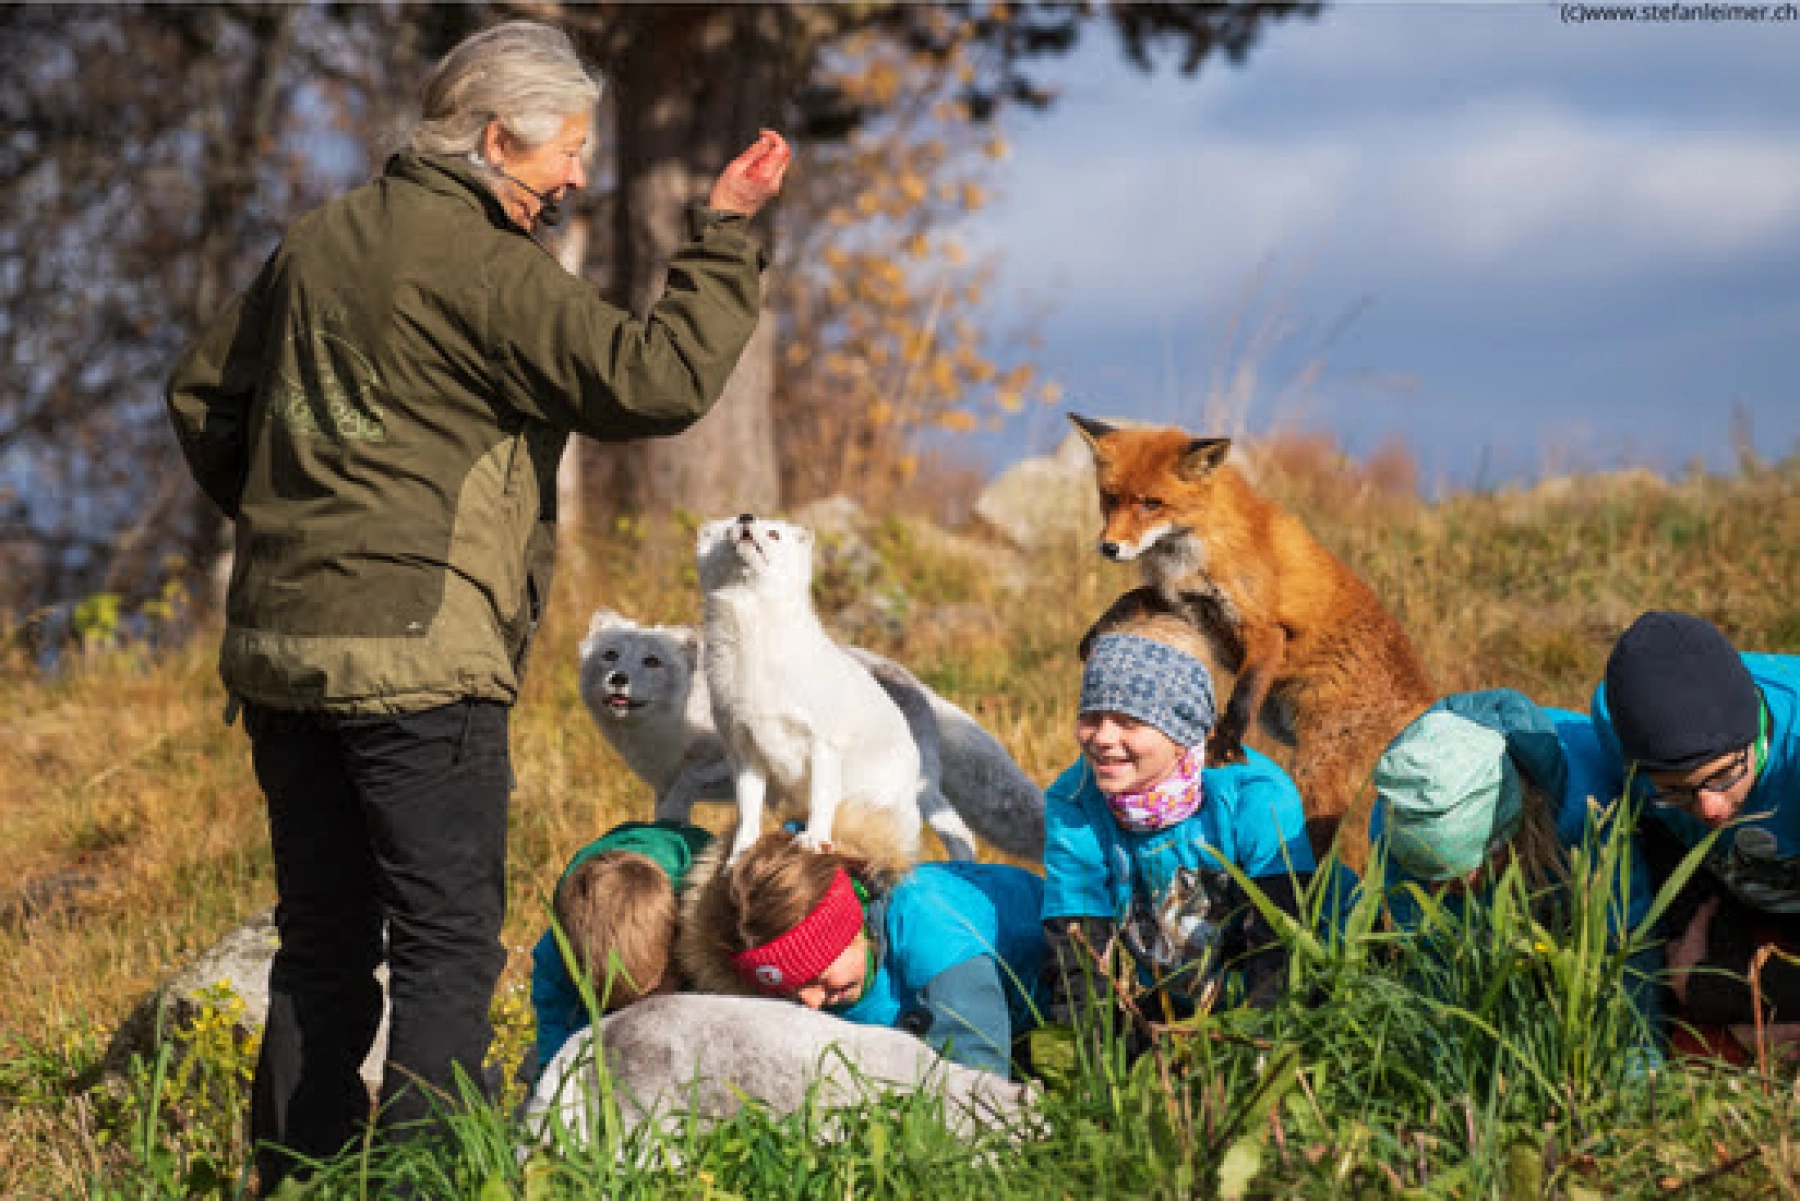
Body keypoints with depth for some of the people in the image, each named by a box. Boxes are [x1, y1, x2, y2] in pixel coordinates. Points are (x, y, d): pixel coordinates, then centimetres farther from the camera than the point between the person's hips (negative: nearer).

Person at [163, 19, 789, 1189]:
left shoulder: (324, 238, 15)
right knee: (448, 950, -4)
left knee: (321, 950, 14)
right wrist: (724, 236, -9)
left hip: (278, 646, 8)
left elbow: (205, 397, 22)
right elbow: (655, 381, -17)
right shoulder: (485, 268, -11)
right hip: (416, 654, -8)